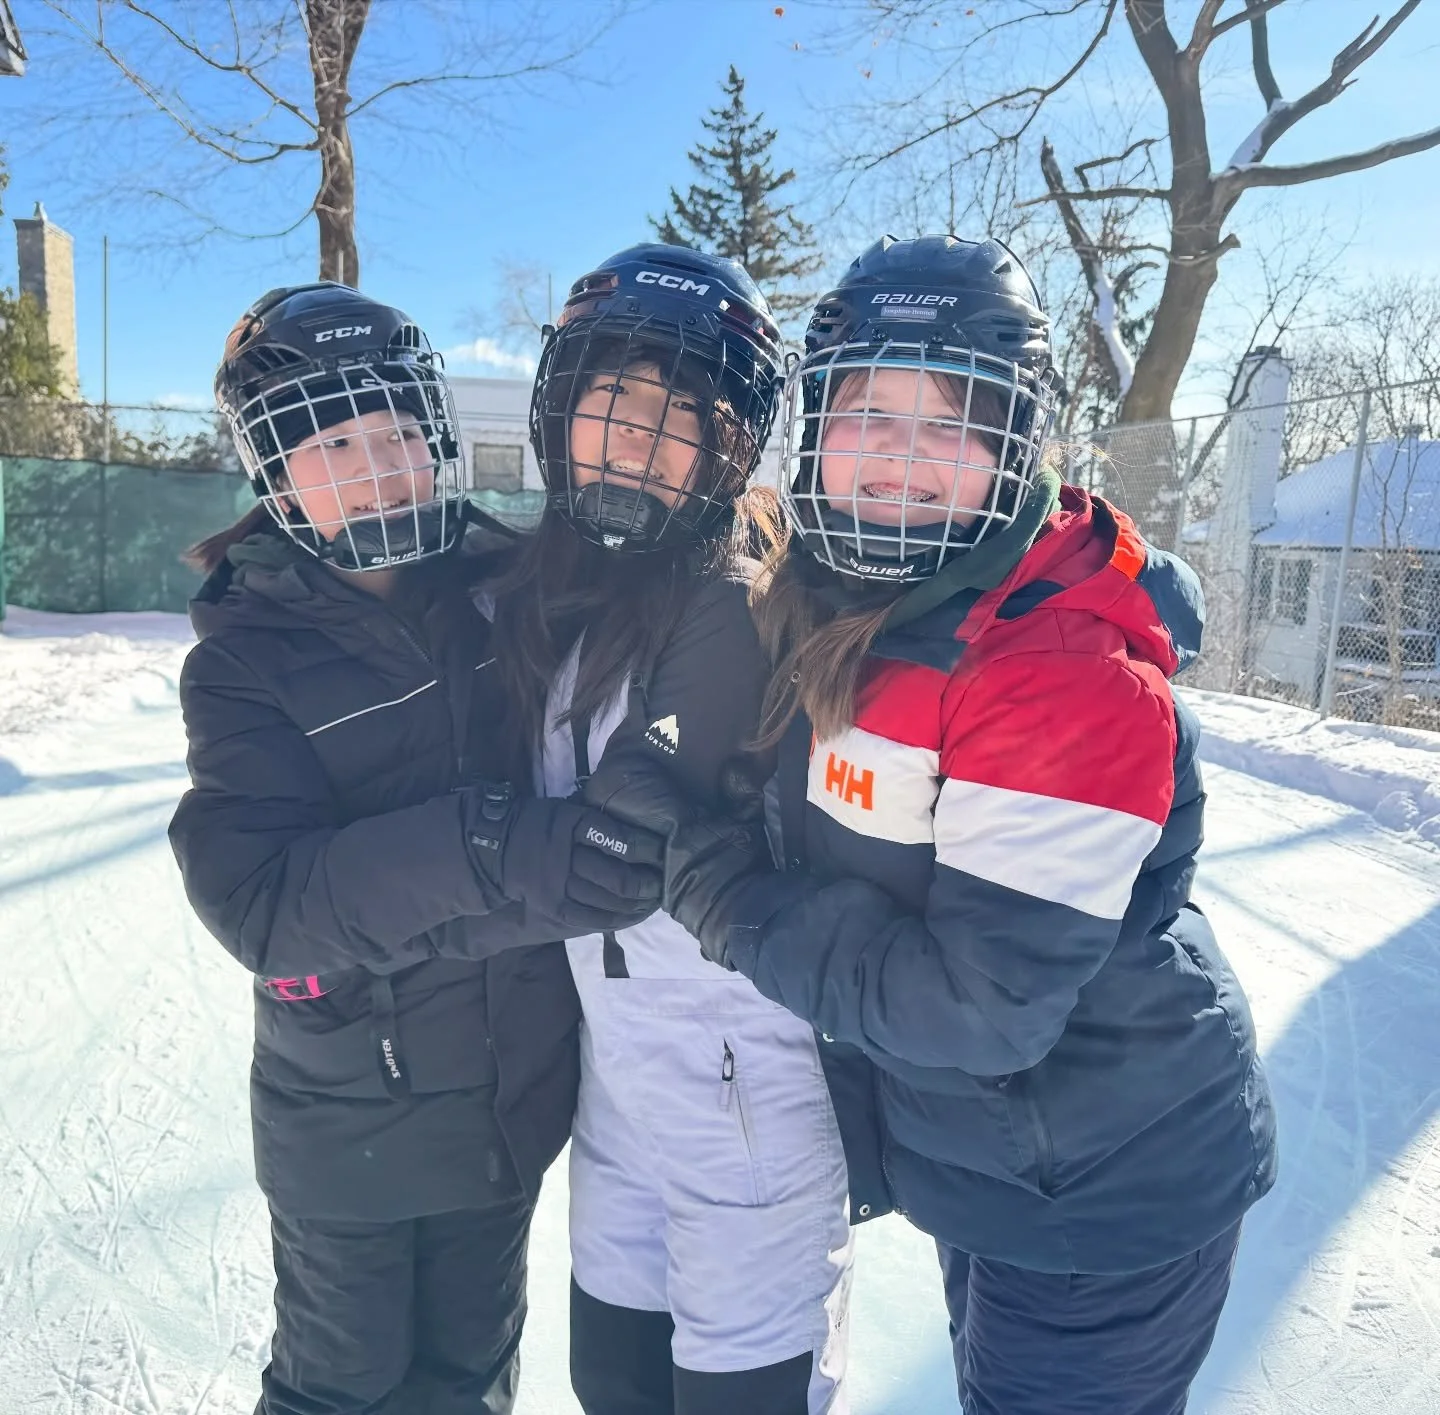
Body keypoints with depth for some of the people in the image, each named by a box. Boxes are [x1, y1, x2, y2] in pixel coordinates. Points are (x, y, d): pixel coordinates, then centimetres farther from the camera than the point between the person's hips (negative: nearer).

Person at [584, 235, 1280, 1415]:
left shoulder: (1077, 676, -30)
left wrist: (716, 882, -26)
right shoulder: (833, 619, -5)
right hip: (976, 1160, 8)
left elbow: (981, 1001, -31)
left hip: (1103, 1200, -7)